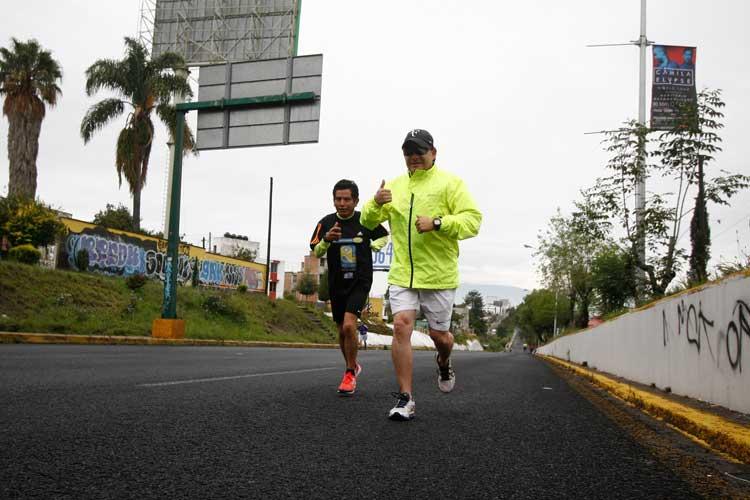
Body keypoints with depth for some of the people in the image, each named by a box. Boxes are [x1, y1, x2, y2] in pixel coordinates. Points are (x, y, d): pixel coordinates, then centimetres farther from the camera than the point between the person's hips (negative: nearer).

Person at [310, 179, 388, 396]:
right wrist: (326, 240, -23)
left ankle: (350, 374, -5)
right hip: (336, 284, 3)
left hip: (360, 282, -3)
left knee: (349, 325, -21)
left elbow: (384, 236, 15)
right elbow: (316, 252, -5)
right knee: (342, 331, 14)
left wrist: (372, 247, -3)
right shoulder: (326, 222, -3)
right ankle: (353, 366, 38)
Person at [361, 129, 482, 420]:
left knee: (438, 334, 8)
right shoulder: (395, 186, 12)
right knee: (401, 327, -12)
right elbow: (368, 222, 13)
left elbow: (473, 220, -10)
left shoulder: (450, 183, -2)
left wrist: (437, 223, -24)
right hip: (402, 274, 3)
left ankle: (443, 363, 45)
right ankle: (405, 399, -4)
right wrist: (376, 203, -10)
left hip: (439, 275, -2)